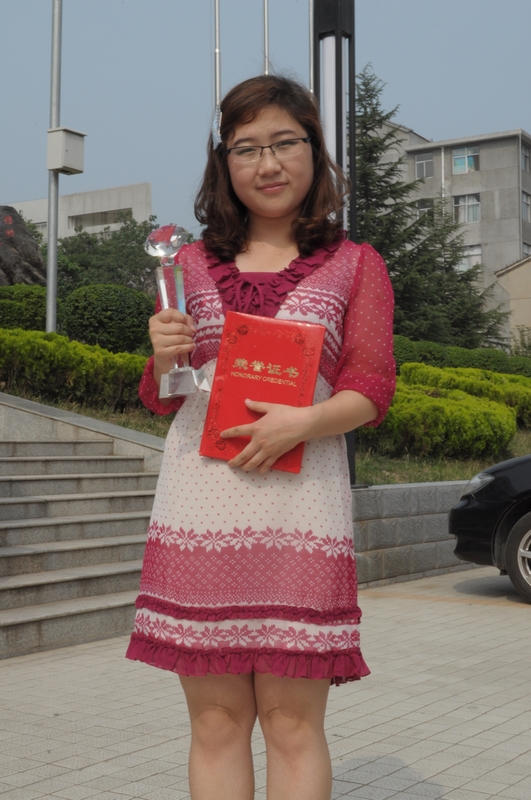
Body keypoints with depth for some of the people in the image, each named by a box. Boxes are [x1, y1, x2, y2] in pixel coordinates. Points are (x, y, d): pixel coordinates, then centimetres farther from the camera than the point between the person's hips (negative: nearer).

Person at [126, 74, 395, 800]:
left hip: (299, 501, -2)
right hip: (200, 502, 2)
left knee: (293, 722, 1)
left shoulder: (356, 266, 12)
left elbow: (371, 390, 4)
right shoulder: (193, 264, 17)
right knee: (215, 720, 5)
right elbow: (160, 399, 17)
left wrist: (305, 421, -16)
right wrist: (164, 359, -6)